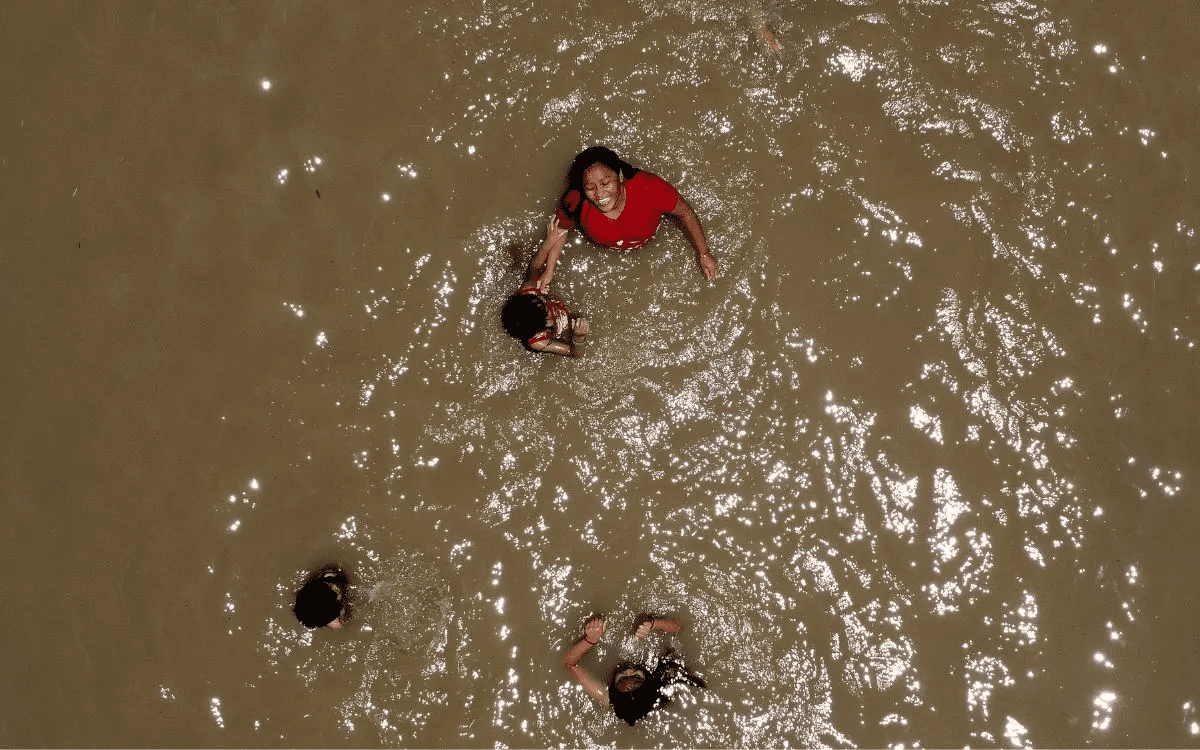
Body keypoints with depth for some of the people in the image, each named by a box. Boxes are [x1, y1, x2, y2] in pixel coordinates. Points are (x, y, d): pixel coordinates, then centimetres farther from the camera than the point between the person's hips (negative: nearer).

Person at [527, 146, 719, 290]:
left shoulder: (648, 188, -44)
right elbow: (559, 229, -15)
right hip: (603, 249, 0)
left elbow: (685, 213, -25)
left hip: (651, 242, 0)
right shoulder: (575, 203, -40)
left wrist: (703, 254, -17)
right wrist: (548, 271, -18)